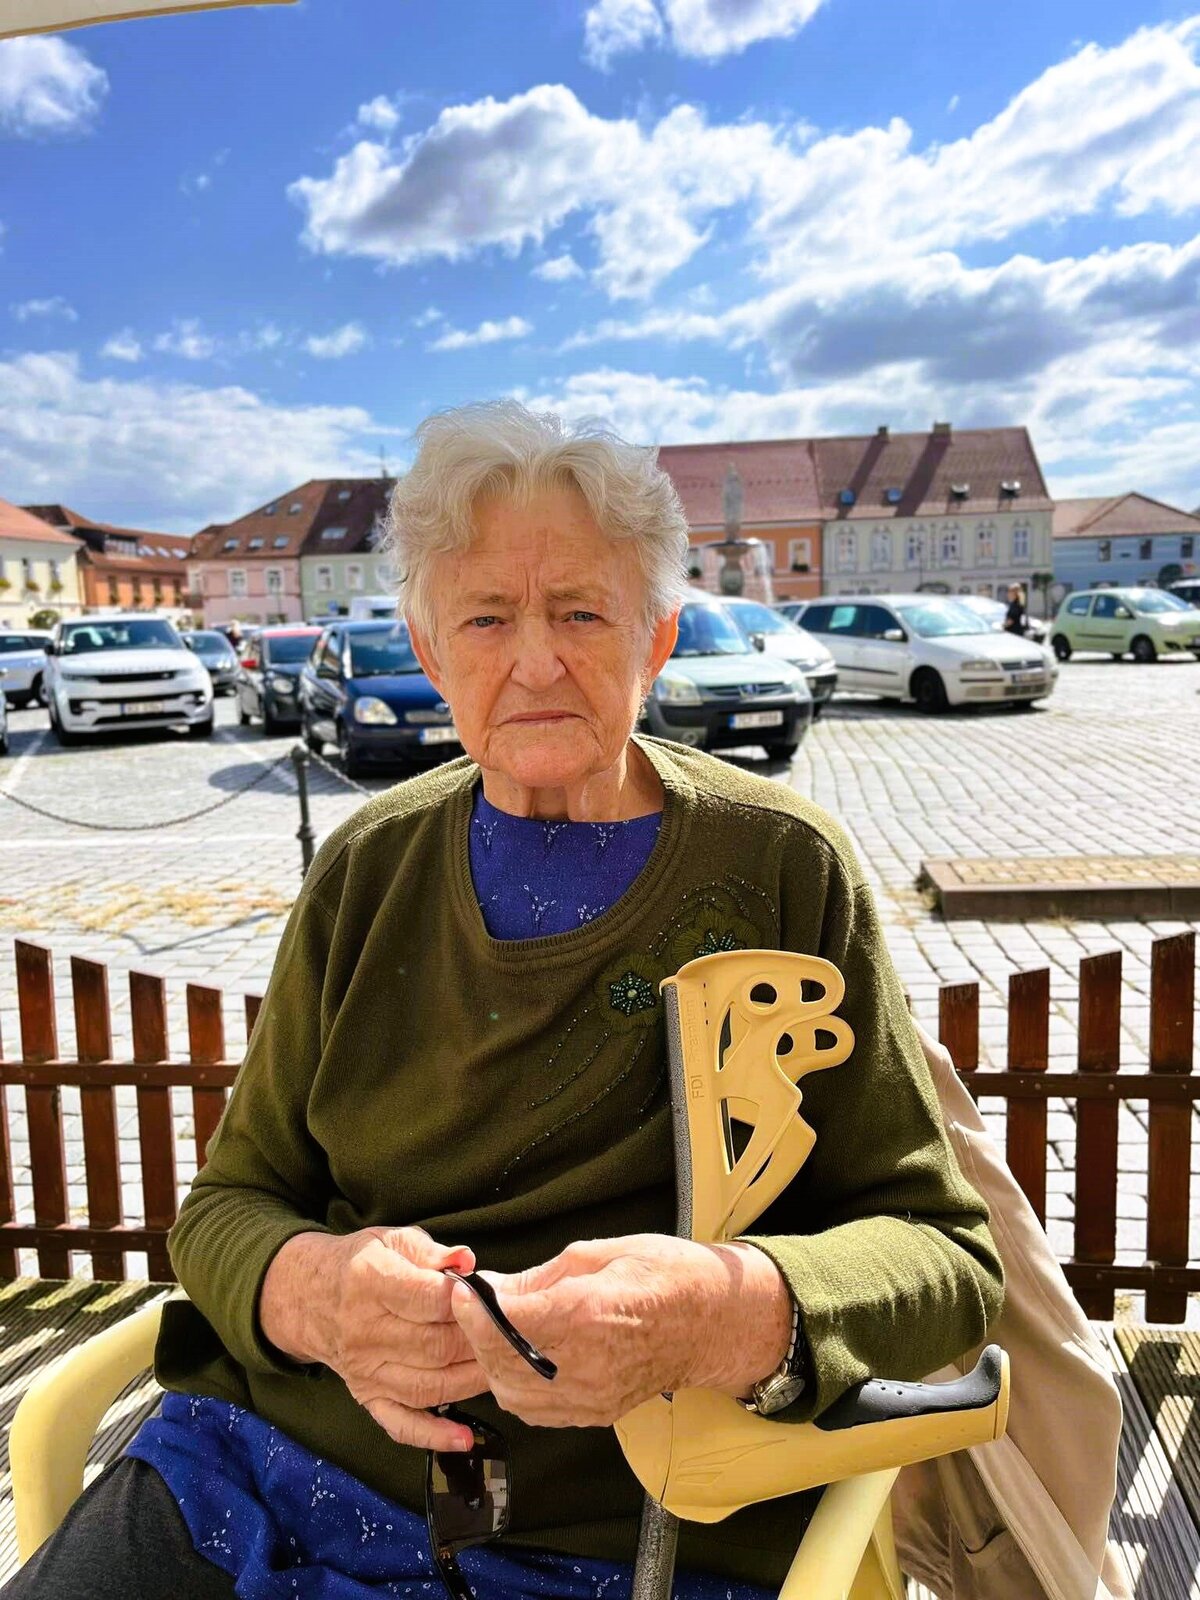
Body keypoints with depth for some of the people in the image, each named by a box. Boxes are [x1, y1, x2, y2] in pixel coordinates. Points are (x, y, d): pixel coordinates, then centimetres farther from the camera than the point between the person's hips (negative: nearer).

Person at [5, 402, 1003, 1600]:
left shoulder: (781, 868, -8)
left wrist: (736, 1315, -28)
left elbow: (943, 1252, -8)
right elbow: (226, 1201, 6)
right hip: (269, 1474, 2)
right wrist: (303, 1288, -17)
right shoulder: (367, 870, 2)